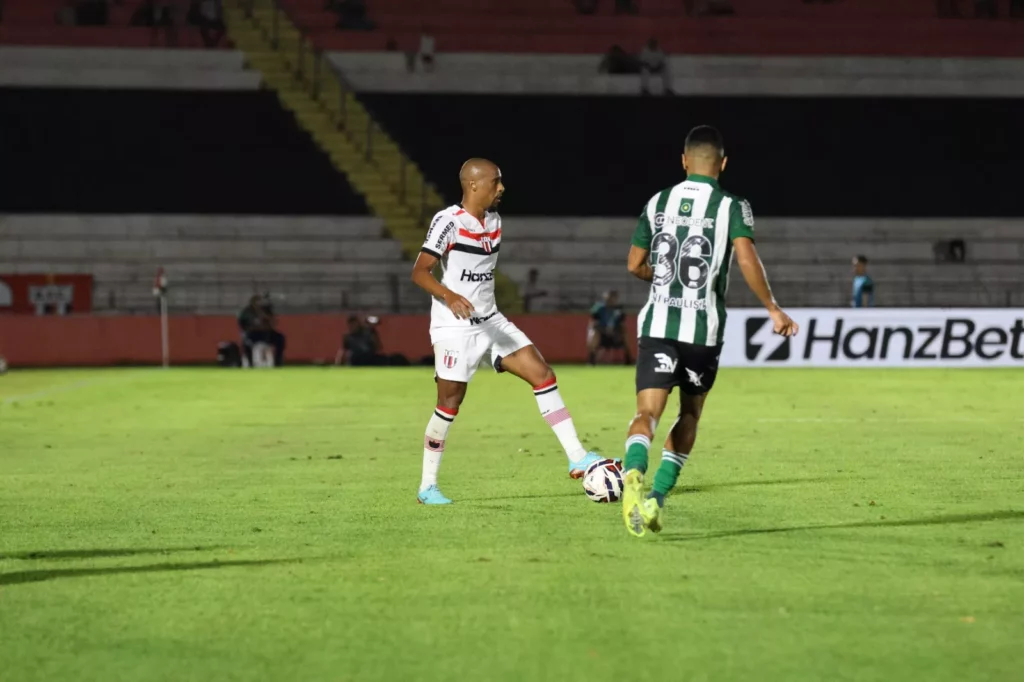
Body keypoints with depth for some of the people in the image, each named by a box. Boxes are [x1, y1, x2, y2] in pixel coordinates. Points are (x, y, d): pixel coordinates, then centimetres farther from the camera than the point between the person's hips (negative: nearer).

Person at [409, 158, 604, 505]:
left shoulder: (494, 220, 9)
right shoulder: (448, 221, -15)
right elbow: (419, 271, -23)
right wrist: (449, 296, -39)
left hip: (490, 322, 7)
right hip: (455, 328, -7)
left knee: (543, 374, -3)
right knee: (450, 404, -3)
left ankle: (576, 458, -2)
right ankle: (427, 486, 11)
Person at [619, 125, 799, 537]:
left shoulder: (658, 203, 9)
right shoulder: (731, 207, -2)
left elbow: (635, 266, 14)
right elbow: (747, 260, -16)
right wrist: (773, 309, -7)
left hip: (657, 325, 1)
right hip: (704, 330, -1)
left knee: (647, 412, -8)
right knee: (690, 414, 18)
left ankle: (633, 474, -40)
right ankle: (657, 498, 6)